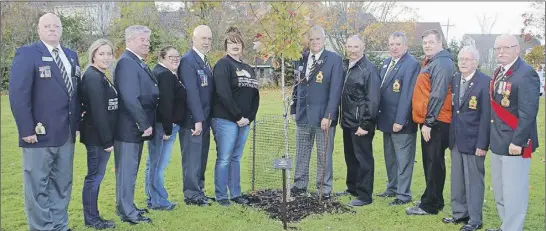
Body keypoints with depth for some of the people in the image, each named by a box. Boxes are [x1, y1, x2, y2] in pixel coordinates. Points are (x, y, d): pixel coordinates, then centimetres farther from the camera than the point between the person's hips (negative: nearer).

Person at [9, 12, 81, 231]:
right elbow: (18, 94, -13)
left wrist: (77, 123, 8)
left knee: (62, 184, 15)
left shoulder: (71, 56, 14)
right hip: (40, 133, -6)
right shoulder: (27, 54, -6)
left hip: (66, 133, 7)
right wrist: (27, 129, -18)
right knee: (38, 187, 3)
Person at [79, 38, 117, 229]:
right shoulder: (93, 77, -15)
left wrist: (108, 138, 13)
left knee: (96, 176, 14)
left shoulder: (100, 77, 14)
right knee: (95, 176, -1)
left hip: (101, 135, 10)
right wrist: (107, 140, -21)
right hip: (97, 136, -10)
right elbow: (97, 111, -21)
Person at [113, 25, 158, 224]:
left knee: (131, 169, 17)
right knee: (127, 170, 0)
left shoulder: (139, 63, 14)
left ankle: (127, 207, 29)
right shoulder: (126, 62, -17)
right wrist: (145, 124, -21)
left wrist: (145, 123, 13)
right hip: (130, 127, -10)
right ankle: (127, 212, 10)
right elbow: (130, 99, -25)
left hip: (137, 126, 10)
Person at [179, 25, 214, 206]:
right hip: (193, 120, -9)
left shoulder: (205, 61, 15)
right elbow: (191, 92, -19)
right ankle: (192, 195, 10)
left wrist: (206, 118, 11)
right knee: (192, 158, 0)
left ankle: (199, 191, 25)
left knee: (201, 157, 15)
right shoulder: (188, 60, -12)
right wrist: (198, 119, -21)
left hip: (204, 119, 9)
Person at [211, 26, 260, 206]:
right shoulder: (223, 65, -6)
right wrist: (238, 117, -16)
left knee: (236, 158, 13)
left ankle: (235, 194, 21)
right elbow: (223, 94, -17)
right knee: (224, 159, -2)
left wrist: (249, 117, 0)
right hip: (226, 120, -7)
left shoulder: (248, 69, 16)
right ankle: (221, 196, 7)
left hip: (245, 122, 7)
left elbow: (255, 95, 14)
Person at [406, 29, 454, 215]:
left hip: (435, 123, -10)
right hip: (428, 122, 10)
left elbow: (438, 95, -20)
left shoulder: (442, 64, -13)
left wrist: (428, 121, -20)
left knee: (433, 164, -3)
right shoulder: (430, 62, 18)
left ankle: (429, 205, 4)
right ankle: (435, 201, 26)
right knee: (430, 163, 16)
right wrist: (425, 121, 16)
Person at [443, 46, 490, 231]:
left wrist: (482, 144, -17)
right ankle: (459, 213, 30)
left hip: (473, 140, -6)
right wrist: (450, 135, 7)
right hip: (456, 139, 7)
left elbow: (486, 115, -14)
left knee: (474, 180, 3)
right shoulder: (455, 80, 8)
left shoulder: (485, 82, -12)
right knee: (457, 179, 15)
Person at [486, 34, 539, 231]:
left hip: (514, 143, -9)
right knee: (499, 192, 18)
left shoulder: (526, 74, -15)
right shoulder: (498, 73, 12)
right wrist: (492, 137, 13)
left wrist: (517, 141, -22)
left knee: (513, 193, -2)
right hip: (497, 142, 9)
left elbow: (528, 112, -20)